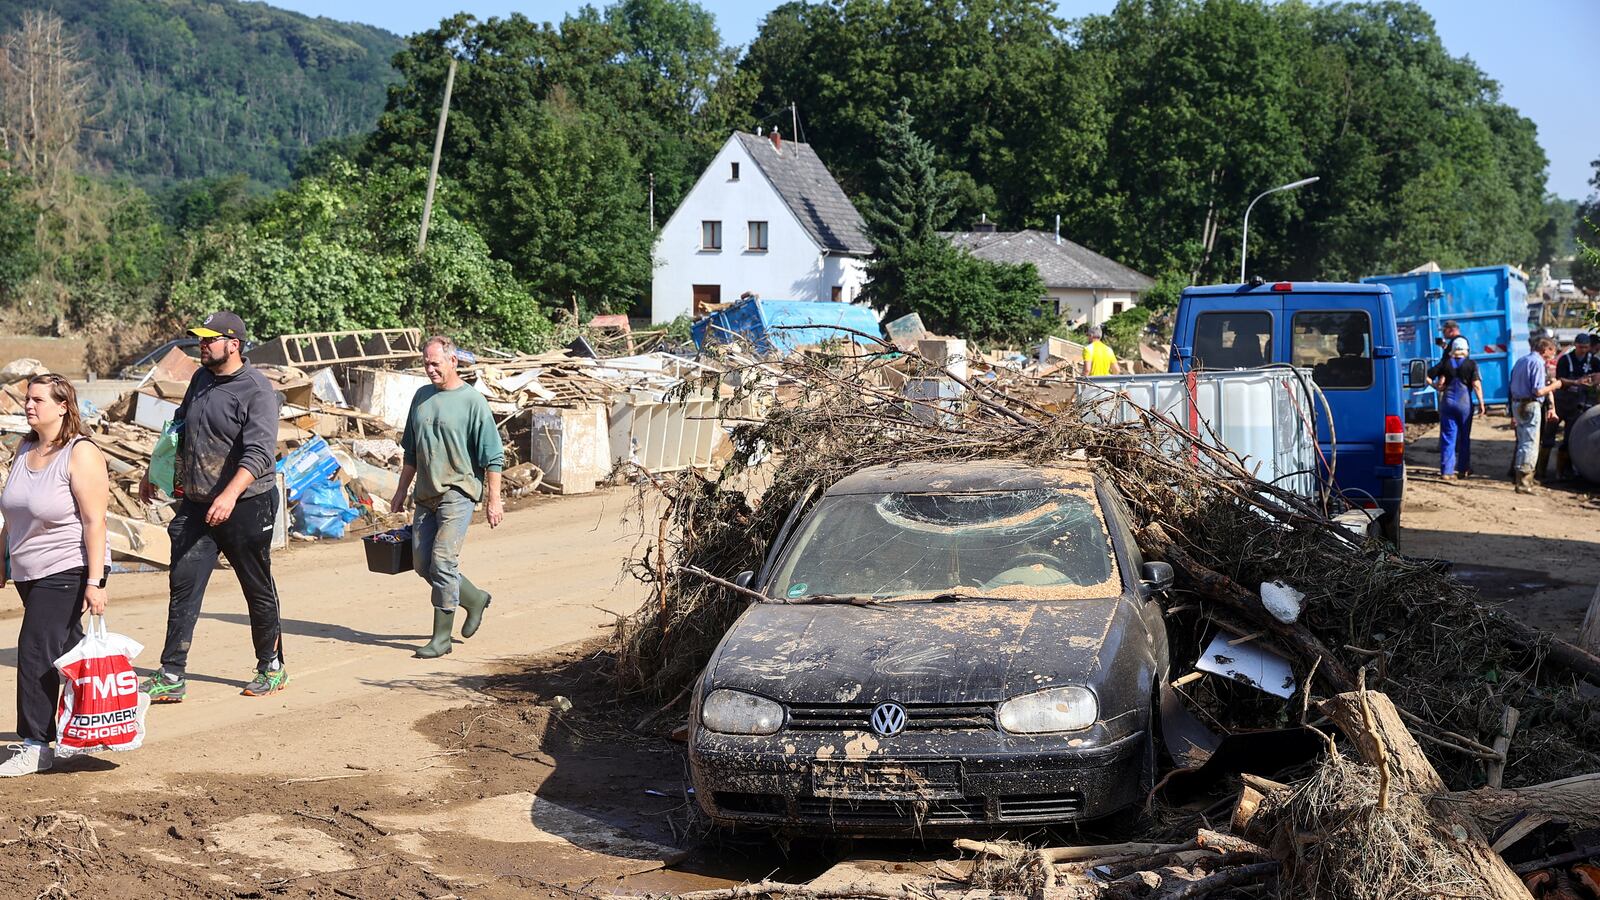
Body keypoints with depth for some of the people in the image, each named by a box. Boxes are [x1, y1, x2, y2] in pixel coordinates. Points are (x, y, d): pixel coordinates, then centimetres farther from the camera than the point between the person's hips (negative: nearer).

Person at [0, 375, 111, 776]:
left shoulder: (81, 454, -14)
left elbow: (95, 521, -18)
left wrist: (94, 582, -21)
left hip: (68, 573, -7)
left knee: (36, 652, -11)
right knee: (65, 653, 15)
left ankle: (37, 746, -4)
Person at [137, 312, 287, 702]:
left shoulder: (257, 390, -15)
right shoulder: (202, 378, 10)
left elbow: (259, 453, -26)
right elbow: (178, 427, 27)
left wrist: (230, 495, -39)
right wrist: (154, 472, 29)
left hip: (246, 506, -6)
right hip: (195, 505, 6)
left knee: (258, 591, 8)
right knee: (182, 587, -1)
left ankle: (271, 668, 23)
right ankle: (171, 677, 0)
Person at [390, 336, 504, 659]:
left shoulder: (472, 401, -8)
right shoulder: (422, 396, 11)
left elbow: (492, 456, -7)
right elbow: (411, 450, 21)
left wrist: (494, 499, -10)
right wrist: (401, 490, 19)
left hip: (457, 492, -7)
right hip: (426, 495, 7)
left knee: (443, 561, -12)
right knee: (422, 564, 8)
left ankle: (442, 637, -4)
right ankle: (474, 599, 30)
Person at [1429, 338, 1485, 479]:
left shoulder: (1446, 363, 2)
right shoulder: (1471, 364, -3)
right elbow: (1476, 384, -8)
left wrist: (1437, 387, 13)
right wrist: (1481, 402, -3)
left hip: (1447, 402, 1)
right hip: (1464, 403, -1)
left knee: (1448, 437, 4)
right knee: (1464, 437, 10)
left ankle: (1446, 471, 0)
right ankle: (1463, 470, 14)